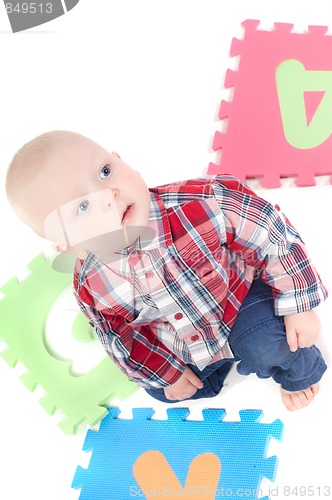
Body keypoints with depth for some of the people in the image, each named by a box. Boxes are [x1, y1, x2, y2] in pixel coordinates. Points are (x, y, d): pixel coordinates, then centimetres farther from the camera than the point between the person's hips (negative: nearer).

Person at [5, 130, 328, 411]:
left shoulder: (203, 203, -35)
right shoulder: (91, 287, -24)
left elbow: (275, 235, -23)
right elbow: (119, 334, -4)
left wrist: (298, 306, -18)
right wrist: (166, 373, 4)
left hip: (241, 298, -2)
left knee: (271, 342, -25)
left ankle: (299, 374, 14)